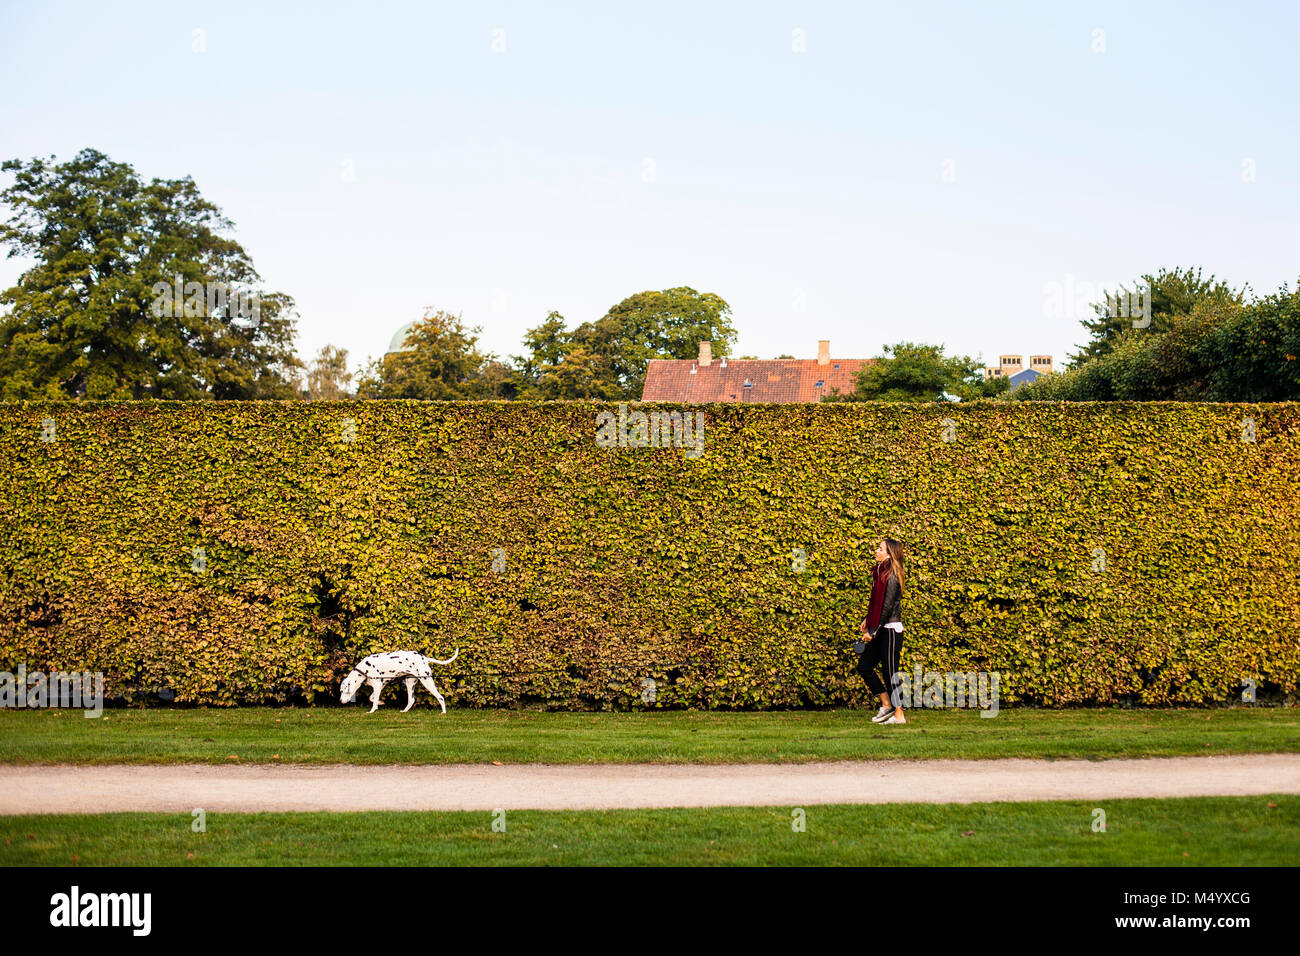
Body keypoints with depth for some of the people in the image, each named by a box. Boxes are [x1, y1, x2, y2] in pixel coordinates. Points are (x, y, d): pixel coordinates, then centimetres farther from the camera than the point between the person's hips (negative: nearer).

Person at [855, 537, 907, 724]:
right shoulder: (880, 573, 11)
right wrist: (867, 619, 19)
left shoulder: (891, 577, -17)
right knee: (864, 666, 10)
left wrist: (873, 630, -18)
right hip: (880, 631, 10)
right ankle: (886, 705, 19)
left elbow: (887, 607, -19)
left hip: (890, 630, -9)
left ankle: (899, 715, 4)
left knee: (890, 673, -4)